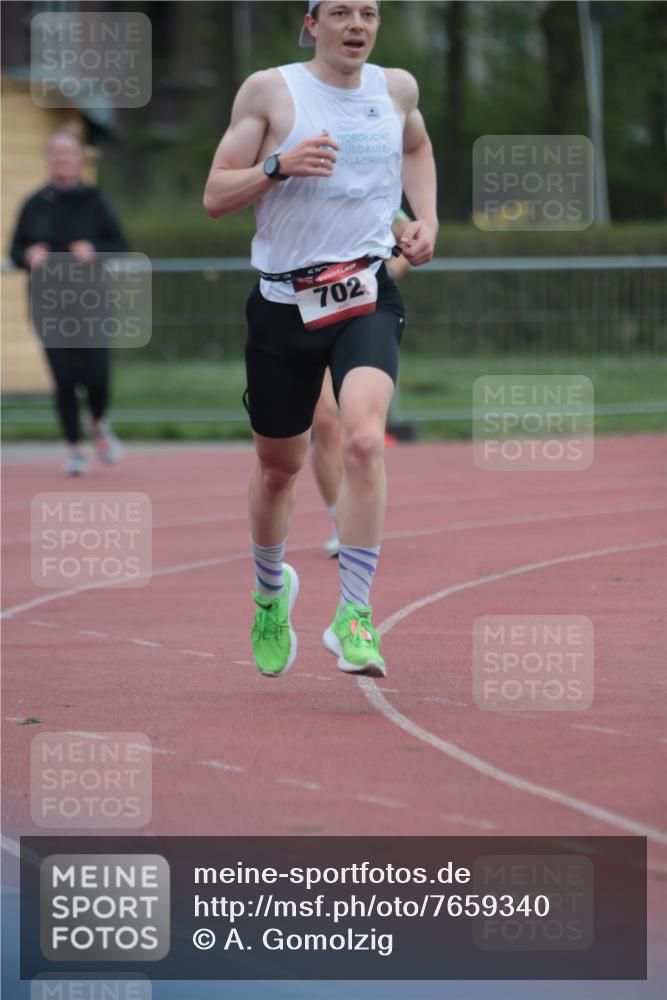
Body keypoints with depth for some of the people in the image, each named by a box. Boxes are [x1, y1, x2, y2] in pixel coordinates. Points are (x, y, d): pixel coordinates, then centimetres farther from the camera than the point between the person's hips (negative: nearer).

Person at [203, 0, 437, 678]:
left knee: (364, 438, -25)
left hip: (367, 297, 1)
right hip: (283, 302, 0)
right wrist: (279, 166, -20)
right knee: (278, 465, 12)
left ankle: (354, 615, -22)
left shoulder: (397, 88, 8)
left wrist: (425, 217, 15)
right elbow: (214, 198, -3)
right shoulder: (269, 90, -2)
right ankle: (271, 590, 42)